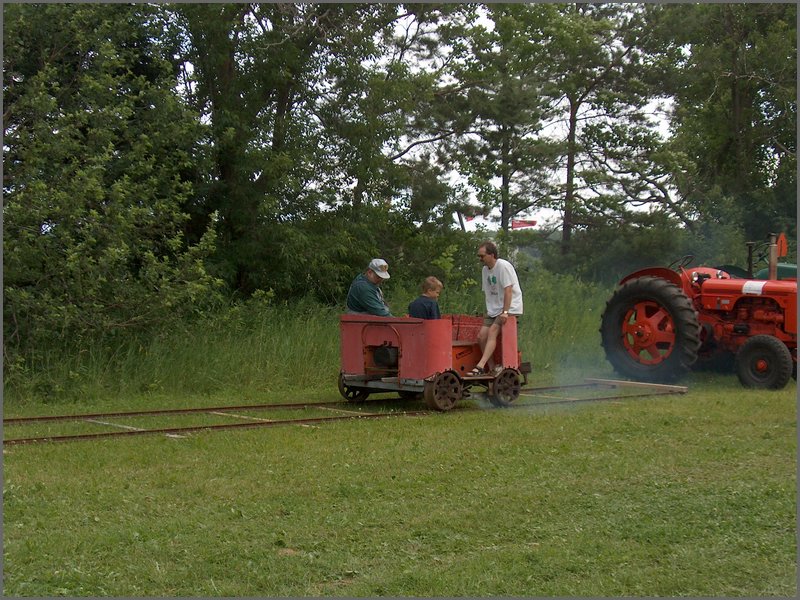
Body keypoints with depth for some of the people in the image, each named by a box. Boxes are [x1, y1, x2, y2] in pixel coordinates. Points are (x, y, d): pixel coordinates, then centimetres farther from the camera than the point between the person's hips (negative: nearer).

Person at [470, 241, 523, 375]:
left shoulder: (503, 266, -15)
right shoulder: (485, 270, 11)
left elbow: (508, 290, -21)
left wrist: (505, 312, -25)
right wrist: (488, 311, 9)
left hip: (510, 308, -8)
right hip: (494, 309, 8)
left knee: (492, 331, -24)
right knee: (481, 336, -4)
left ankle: (480, 366, -33)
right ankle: (491, 368, 3)